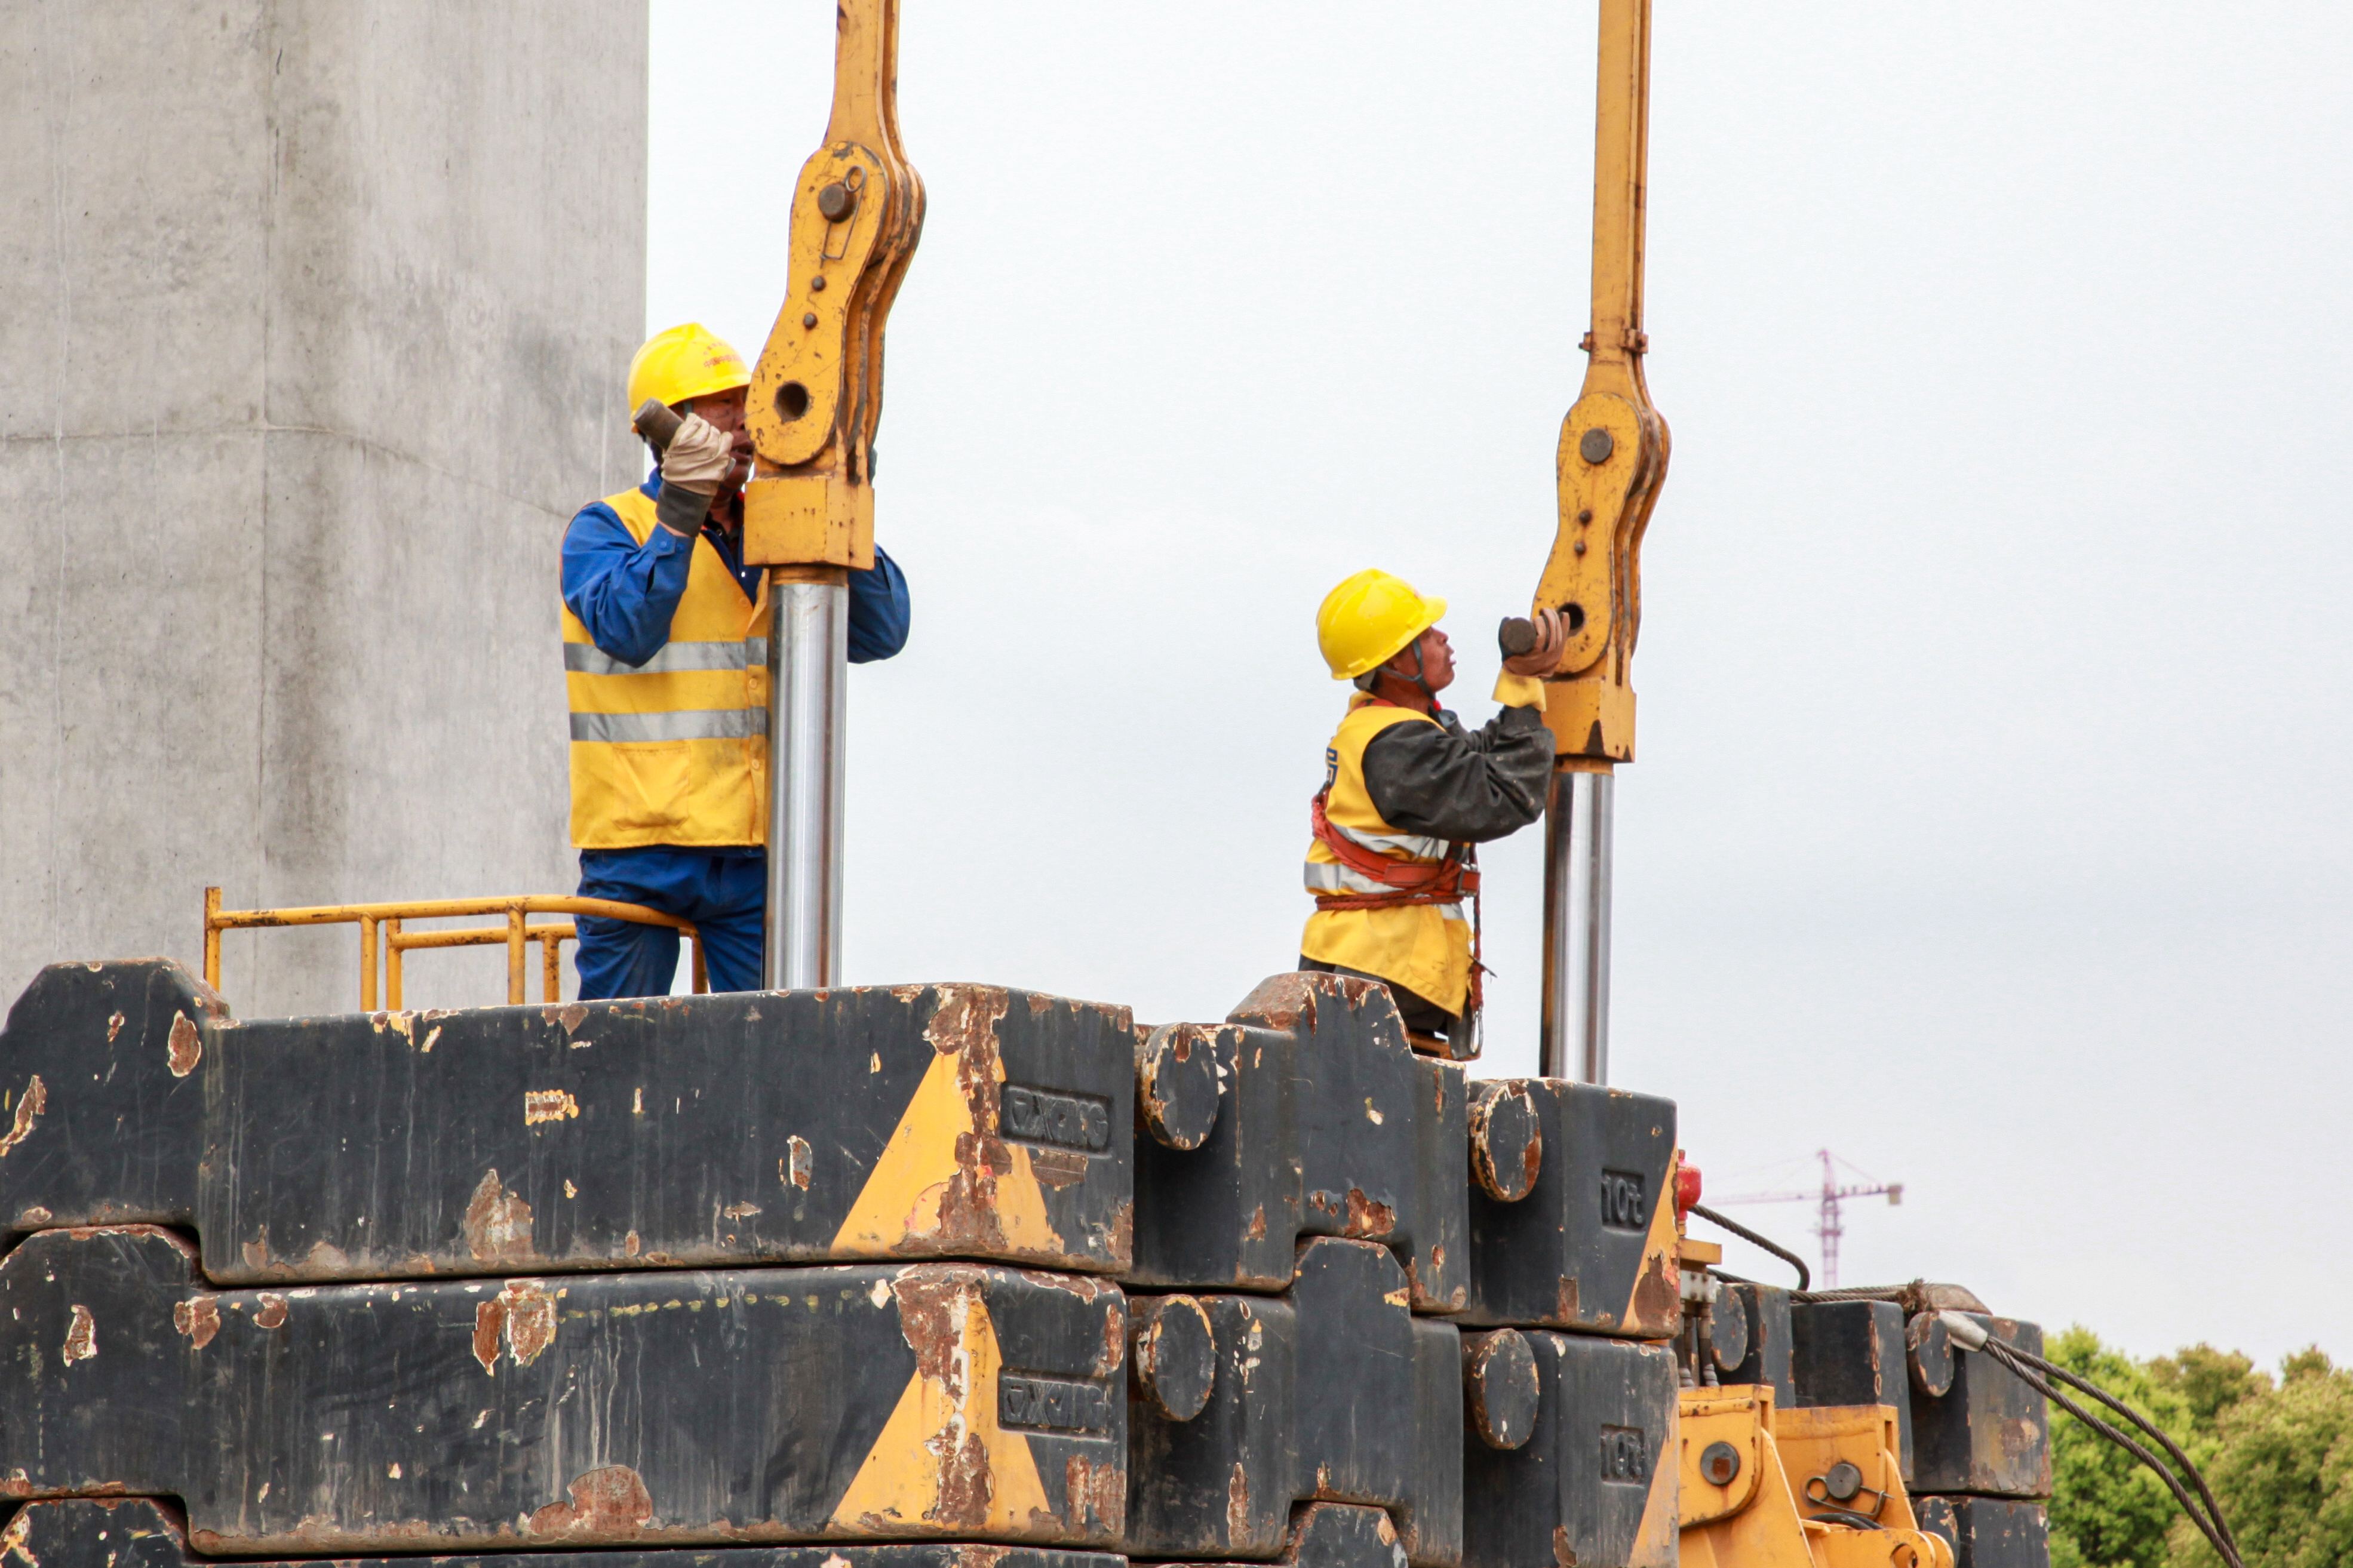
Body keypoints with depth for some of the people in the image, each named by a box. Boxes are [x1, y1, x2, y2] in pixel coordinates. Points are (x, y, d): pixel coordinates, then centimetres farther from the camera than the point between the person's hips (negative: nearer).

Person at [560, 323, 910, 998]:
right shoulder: (605, 530, -1)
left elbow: (881, 632, 5)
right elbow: (629, 632, -19)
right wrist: (679, 513, -22)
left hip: (755, 849, 4)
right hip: (639, 849, -4)